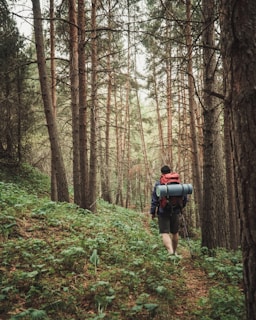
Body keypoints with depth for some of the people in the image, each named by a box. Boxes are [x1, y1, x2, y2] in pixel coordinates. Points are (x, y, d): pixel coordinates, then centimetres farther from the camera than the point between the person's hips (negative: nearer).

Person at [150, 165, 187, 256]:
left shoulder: (158, 184, -6)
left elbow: (154, 199, -8)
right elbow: (184, 197, 6)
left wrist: (153, 212, -2)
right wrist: (180, 207, 20)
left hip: (163, 212, -4)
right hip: (175, 212, 4)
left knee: (165, 233, -4)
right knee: (175, 233, 18)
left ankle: (170, 251, -24)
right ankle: (174, 251, 32)